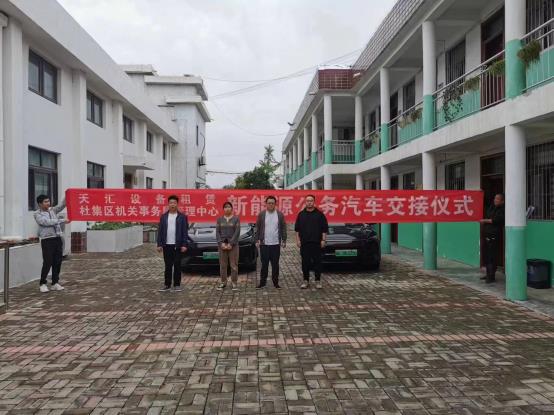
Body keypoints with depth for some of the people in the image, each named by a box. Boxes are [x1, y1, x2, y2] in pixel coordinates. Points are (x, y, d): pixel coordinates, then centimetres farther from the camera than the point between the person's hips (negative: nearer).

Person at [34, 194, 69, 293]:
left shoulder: (52, 210, 14)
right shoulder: (38, 215, -3)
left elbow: (62, 205, 4)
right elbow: (48, 222, -16)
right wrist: (62, 221, -19)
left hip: (57, 239, 5)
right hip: (47, 240, -5)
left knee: (57, 262, 6)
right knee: (47, 263, -4)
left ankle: (55, 283, 16)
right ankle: (43, 284, 9)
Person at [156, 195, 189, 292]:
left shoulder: (182, 217, 0)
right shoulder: (163, 217, 8)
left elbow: (185, 232, -3)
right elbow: (160, 231, 6)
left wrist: (184, 245, -10)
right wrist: (159, 244, 0)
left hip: (178, 245, -2)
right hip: (167, 245, 2)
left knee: (177, 266, 4)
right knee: (168, 266, 8)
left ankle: (177, 285, 11)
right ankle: (167, 285, 15)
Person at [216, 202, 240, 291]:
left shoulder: (236, 219, 1)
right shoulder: (219, 219, 9)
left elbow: (237, 232, -6)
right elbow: (217, 232, 4)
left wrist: (231, 243, -13)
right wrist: (221, 243, -9)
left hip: (233, 244, -2)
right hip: (222, 244, 2)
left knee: (234, 264, -3)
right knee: (222, 264, 4)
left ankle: (234, 283, 3)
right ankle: (223, 282, 12)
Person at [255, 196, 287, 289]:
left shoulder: (280, 214, 4)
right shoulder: (261, 214, 2)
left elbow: (283, 228, 5)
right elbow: (257, 228, 4)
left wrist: (284, 240, -1)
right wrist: (257, 240, -1)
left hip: (276, 244, 1)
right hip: (264, 244, -1)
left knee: (275, 264, 7)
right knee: (264, 264, 4)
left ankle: (275, 282, 15)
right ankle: (262, 282, 13)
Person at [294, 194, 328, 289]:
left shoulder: (319, 214, 3)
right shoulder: (301, 214, 8)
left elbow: (324, 229, 3)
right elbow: (297, 229, 10)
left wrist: (323, 240, -4)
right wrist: (298, 240, 3)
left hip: (316, 242, -1)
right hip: (304, 243, 2)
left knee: (317, 262, 2)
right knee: (305, 262, 5)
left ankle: (318, 281, 11)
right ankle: (306, 281, 13)